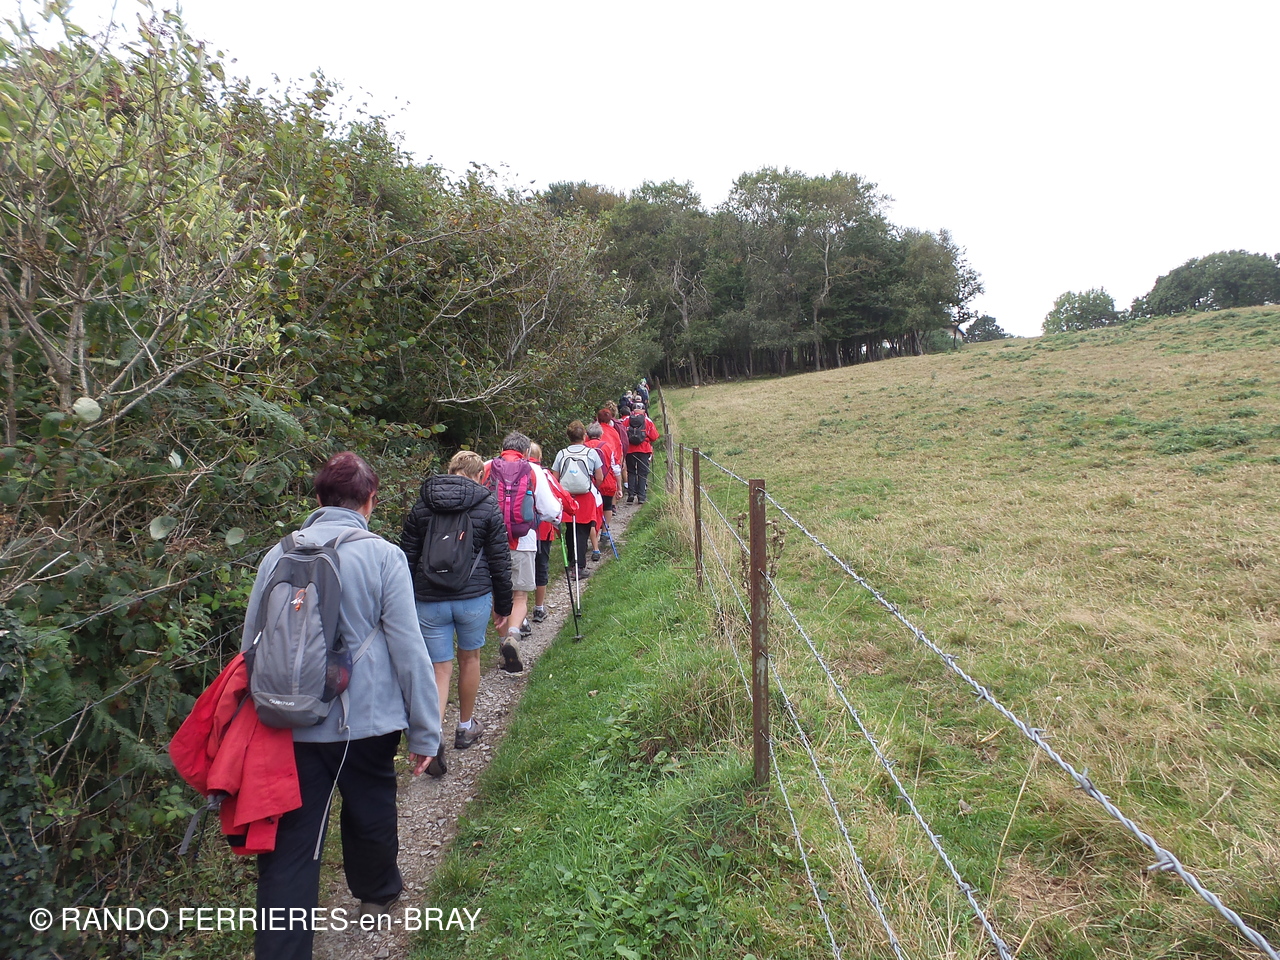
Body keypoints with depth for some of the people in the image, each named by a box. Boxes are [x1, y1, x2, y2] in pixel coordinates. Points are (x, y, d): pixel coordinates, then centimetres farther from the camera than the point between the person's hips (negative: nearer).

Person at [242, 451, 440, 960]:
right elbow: (408, 649, -11)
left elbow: (252, 644, 8)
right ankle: (378, 890, 49)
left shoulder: (278, 555, -1)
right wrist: (425, 731, -3)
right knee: (370, 812, 23)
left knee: (289, 846, 8)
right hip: (367, 720, -1)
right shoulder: (382, 556, -11)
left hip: (292, 725, 2)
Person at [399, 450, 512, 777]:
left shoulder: (421, 507, 5)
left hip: (429, 600, 1)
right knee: (469, 658, 19)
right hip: (474, 597, -1)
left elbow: (408, 559, 7)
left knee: (439, 668, 6)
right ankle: (466, 726, 34)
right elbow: (500, 561, -1)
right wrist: (503, 606, 8)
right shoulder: (488, 507, -1)